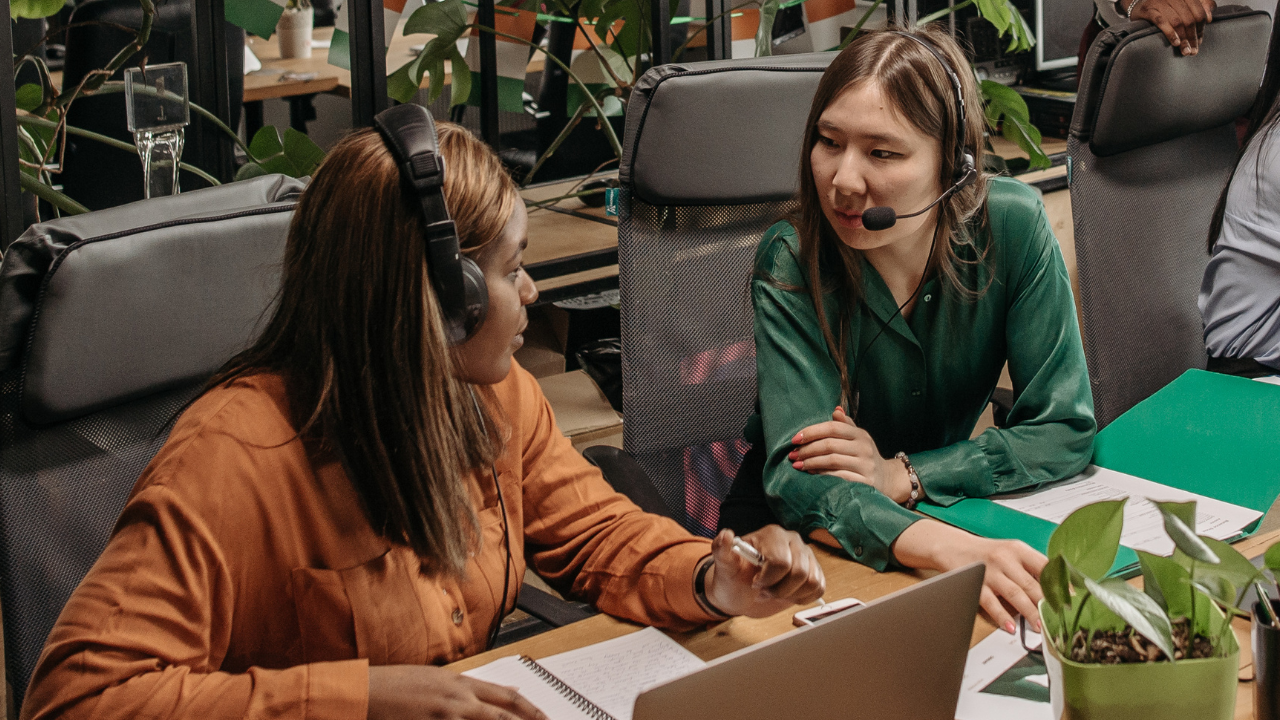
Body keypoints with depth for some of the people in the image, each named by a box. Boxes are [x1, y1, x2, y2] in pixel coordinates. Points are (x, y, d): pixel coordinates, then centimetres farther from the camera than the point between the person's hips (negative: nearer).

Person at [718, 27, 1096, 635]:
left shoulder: (1012, 225, -17)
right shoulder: (791, 262, -21)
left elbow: (1065, 430, -12)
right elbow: (796, 476, -31)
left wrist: (903, 474, -26)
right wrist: (940, 547, -50)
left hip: (950, 511, 3)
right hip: (792, 534, -2)